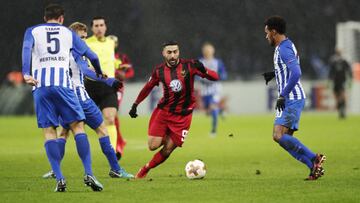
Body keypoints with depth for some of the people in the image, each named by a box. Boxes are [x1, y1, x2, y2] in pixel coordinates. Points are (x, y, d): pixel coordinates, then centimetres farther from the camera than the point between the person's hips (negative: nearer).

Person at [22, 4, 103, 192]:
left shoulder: (32, 31, 16)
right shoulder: (68, 33, 19)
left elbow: (26, 48, -6)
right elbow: (91, 56, 21)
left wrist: (26, 74, -18)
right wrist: (99, 73, 40)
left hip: (40, 85, 0)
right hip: (62, 83, 0)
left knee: (48, 131, 3)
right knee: (78, 126, 3)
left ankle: (59, 179, -6)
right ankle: (88, 174, -9)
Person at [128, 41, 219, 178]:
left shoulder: (189, 66, -8)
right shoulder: (159, 71, -2)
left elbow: (215, 77, -10)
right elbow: (147, 88, 16)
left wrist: (203, 71, -31)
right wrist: (135, 105, 18)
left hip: (182, 116, -1)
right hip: (163, 111, 1)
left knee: (168, 149, -4)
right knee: (153, 146, -11)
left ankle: (145, 170, 18)